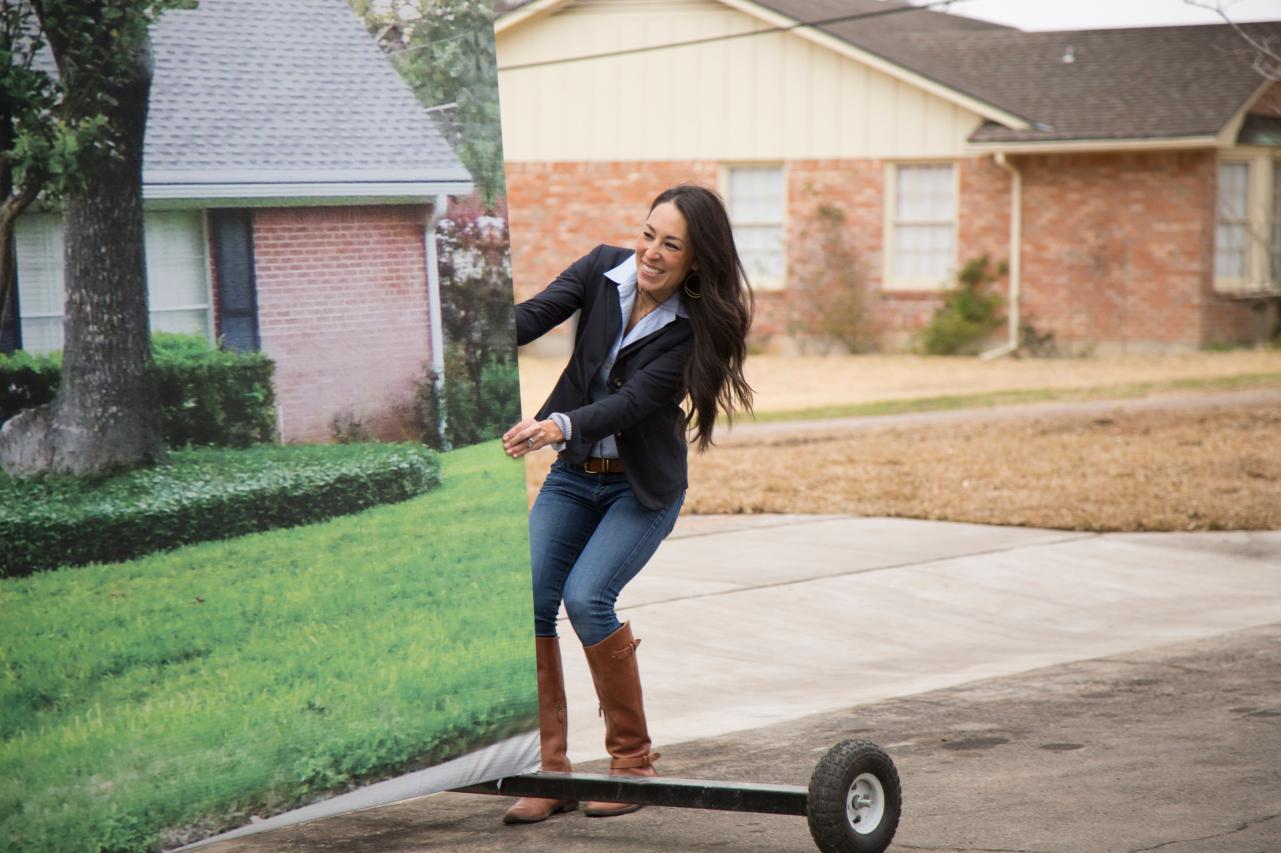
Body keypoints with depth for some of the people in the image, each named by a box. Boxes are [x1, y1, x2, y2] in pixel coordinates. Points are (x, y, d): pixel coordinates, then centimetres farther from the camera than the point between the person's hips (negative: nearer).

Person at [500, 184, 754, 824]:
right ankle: (549, 772, -3)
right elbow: (535, 315, -19)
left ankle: (633, 760, -4)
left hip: (643, 487, -4)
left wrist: (562, 425, -45)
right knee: (526, 597, -13)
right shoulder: (603, 269, -6)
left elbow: (633, 401, -27)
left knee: (587, 596, -22)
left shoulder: (696, 328, -17)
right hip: (574, 475, 4)